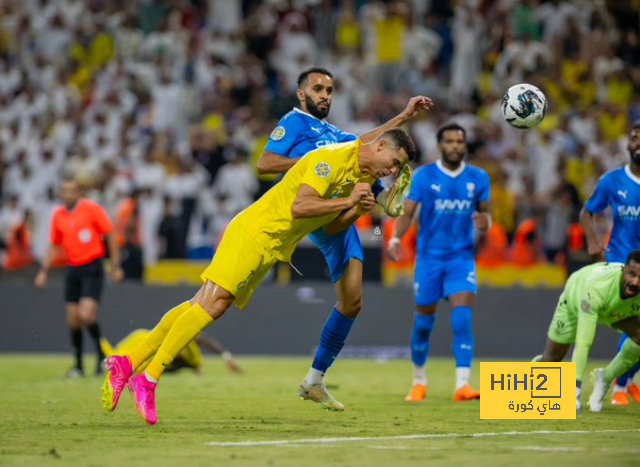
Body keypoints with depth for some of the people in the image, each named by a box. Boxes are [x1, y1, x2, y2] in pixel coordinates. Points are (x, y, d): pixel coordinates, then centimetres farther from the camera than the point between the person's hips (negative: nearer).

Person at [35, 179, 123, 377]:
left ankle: (102, 354, 2)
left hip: (92, 267, -5)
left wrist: (115, 266, -5)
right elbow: (54, 245, 17)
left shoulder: (91, 208, -7)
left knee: (86, 315, -19)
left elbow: (110, 235, -3)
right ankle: (78, 366, 13)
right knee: (73, 320, 3)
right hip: (72, 269, 5)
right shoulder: (58, 215, 8)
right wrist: (44, 270, 7)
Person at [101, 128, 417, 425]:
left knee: (206, 307, 0)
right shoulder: (333, 159, -17)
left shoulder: (364, 176, 13)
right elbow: (299, 207, -26)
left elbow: (330, 226, 16)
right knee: (211, 304, -18)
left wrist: (358, 211, -2)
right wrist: (347, 201, -21)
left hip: (272, 249, 9)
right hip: (256, 230, -9)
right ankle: (148, 380, -15)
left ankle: (128, 364, 1)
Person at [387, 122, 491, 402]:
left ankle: (462, 384, -19)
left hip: (462, 258, 1)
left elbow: (485, 214, 10)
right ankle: (419, 381, 27)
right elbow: (407, 212, -9)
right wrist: (396, 238, -27)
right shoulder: (424, 176, -4)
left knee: (462, 318, -16)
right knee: (423, 322, 6)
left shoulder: (478, 178, 2)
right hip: (429, 257, -1)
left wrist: (484, 222, -15)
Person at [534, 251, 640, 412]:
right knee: (551, 360, 6)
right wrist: (574, 388, -54)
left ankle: (605, 380, -6)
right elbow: (583, 343, -50)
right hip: (575, 301, -3)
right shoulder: (596, 286, -50)